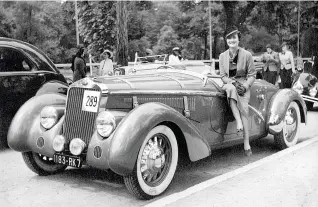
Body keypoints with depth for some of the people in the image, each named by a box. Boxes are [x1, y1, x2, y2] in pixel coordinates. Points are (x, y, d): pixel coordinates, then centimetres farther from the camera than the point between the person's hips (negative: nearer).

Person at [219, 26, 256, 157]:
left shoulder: (247, 55, 0)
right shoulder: (223, 56, 7)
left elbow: (252, 75, 2)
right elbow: (223, 76, 5)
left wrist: (245, 86, -15)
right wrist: (233, 82, -13)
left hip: (243, 85, -1)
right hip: (228, 84, 1)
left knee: (244, 110, -22)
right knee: (231, 88, -37)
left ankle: (246, 144, -18)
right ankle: (239, 122, -36)